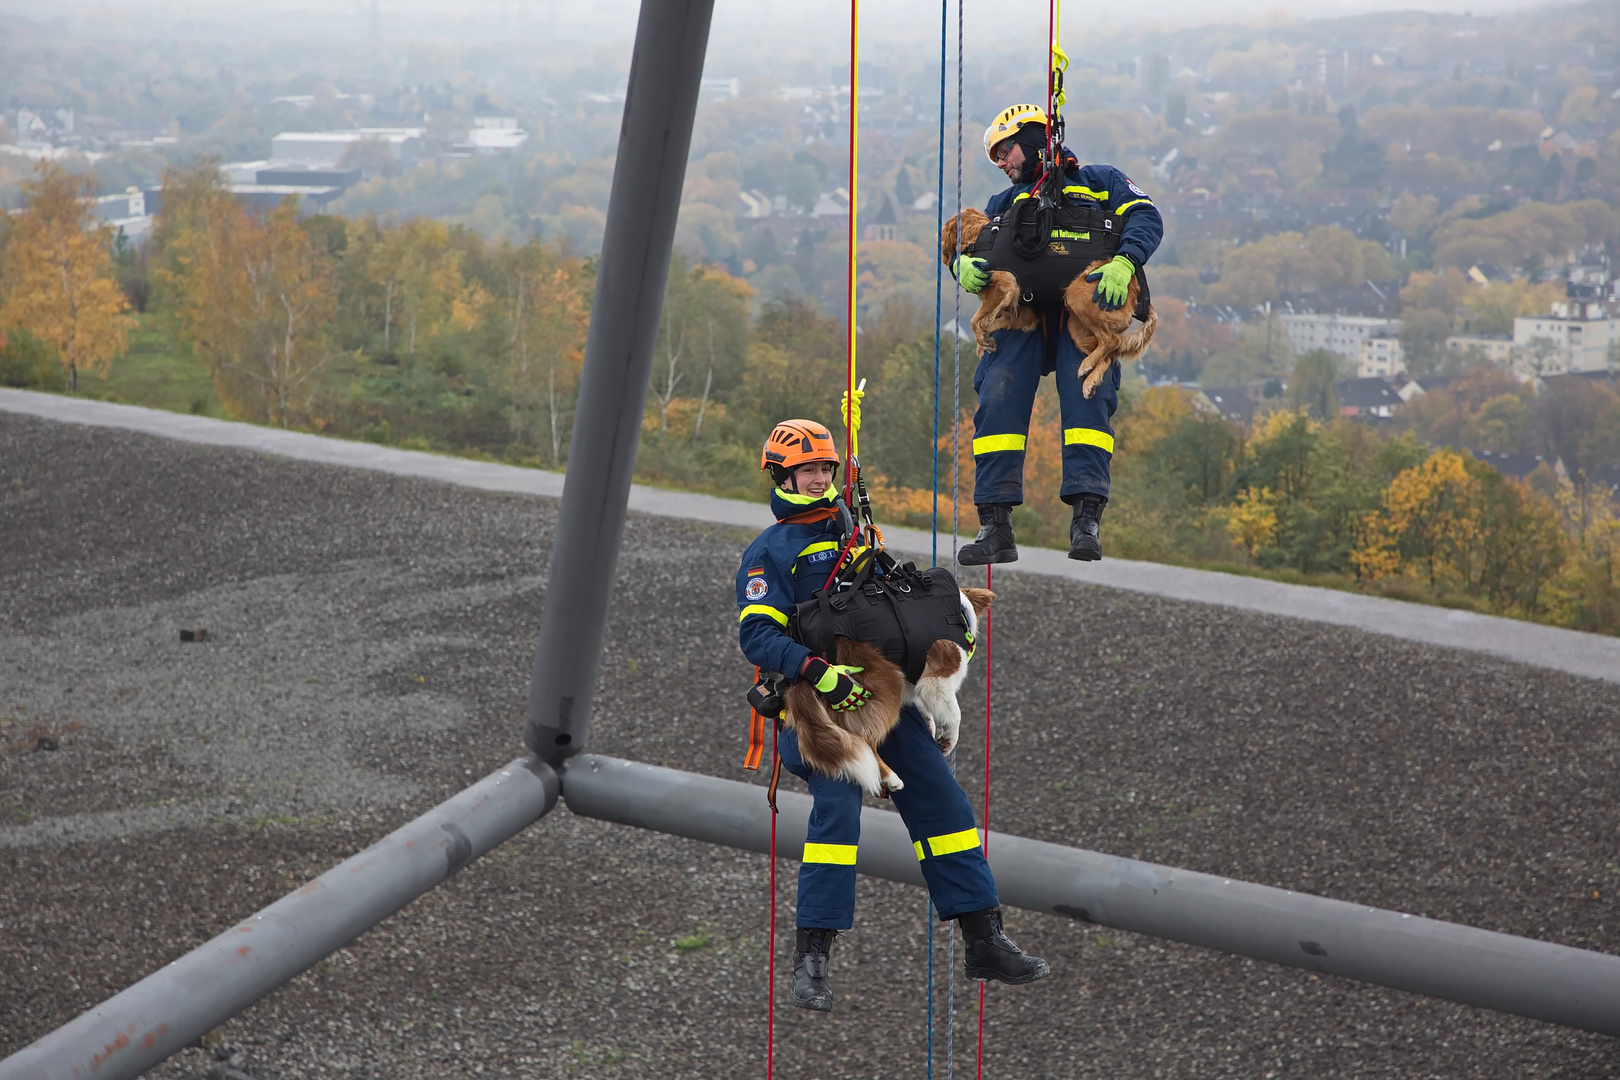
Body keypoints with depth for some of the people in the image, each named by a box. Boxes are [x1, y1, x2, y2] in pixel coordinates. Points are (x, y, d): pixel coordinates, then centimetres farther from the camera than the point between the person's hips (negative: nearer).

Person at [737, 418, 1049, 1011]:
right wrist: (819, 672, -27)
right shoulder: (769, 551, 0)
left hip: (885, 691, 6)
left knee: (943, 802, 2)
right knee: (837, 809, -23)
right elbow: (757, 635, -13)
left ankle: (985, 941, 8)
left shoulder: (851, 529, 21)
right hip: (822, 704, -6)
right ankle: (812, 958, -16)